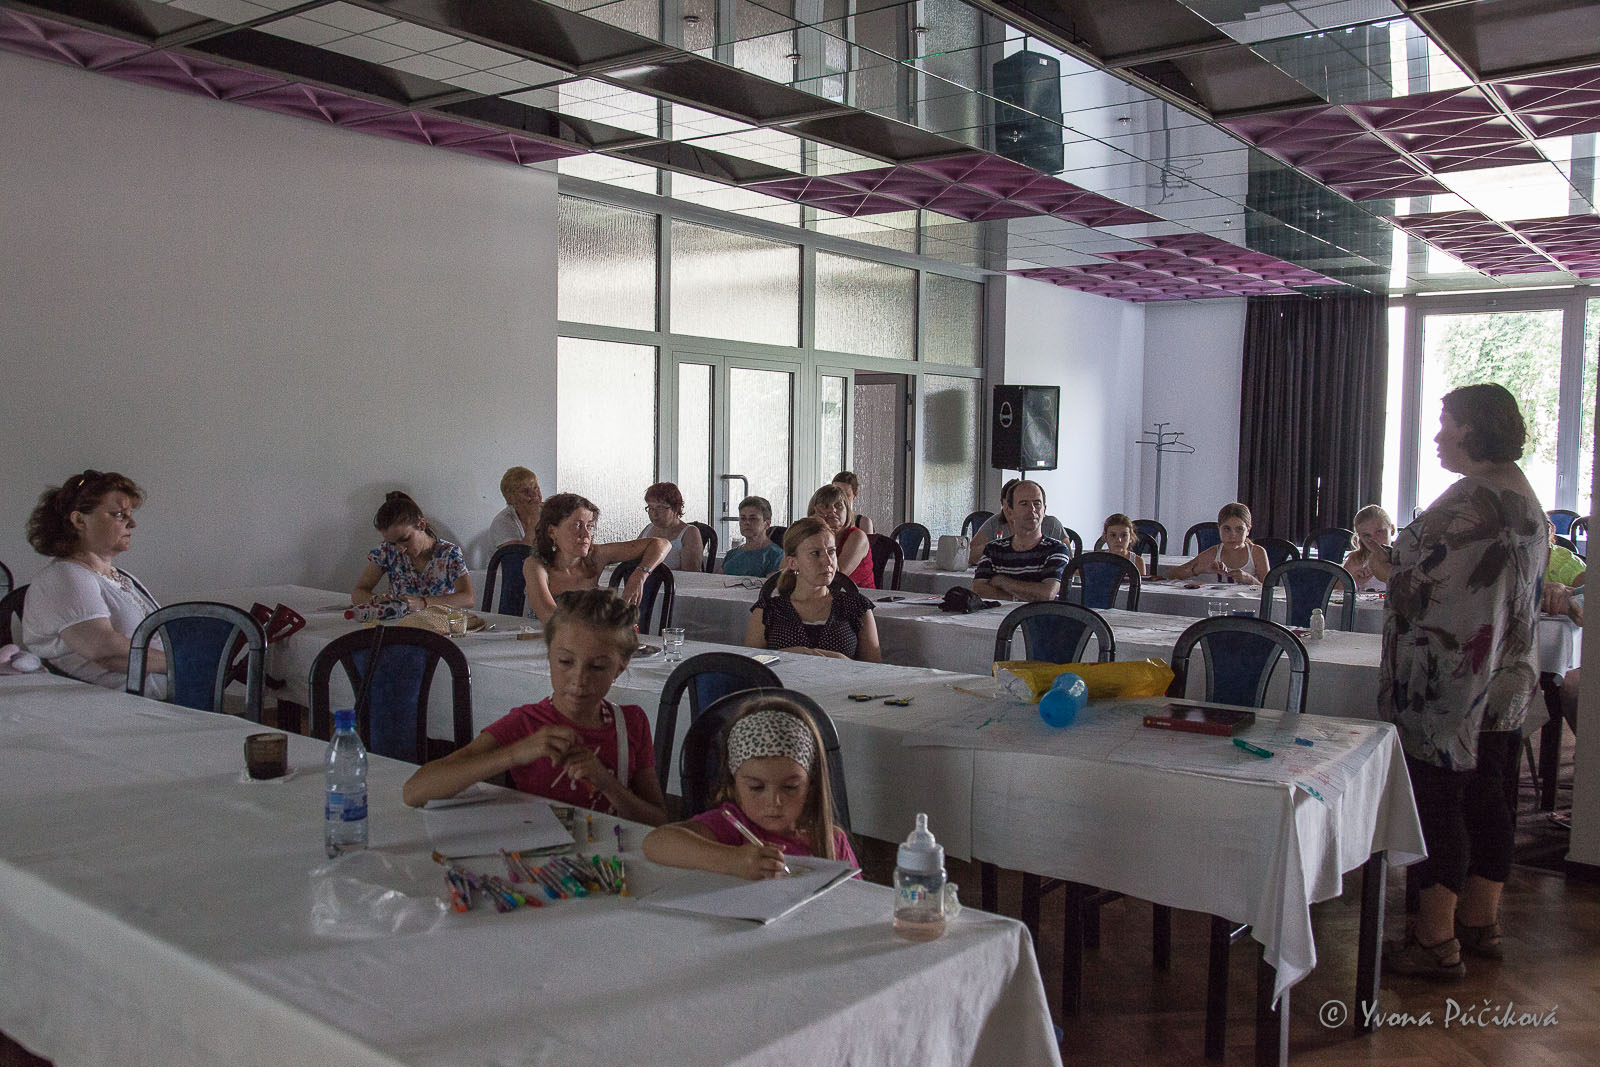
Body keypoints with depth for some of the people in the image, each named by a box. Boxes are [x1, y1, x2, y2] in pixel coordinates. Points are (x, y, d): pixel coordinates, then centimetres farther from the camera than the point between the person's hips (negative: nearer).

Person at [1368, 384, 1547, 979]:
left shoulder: (1474, 498, -19)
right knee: (1485, 802, 16)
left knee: (1435, 802, -2)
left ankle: (1436, 941, 4)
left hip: (1451, 681, -10)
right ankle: (1480, 925, 27)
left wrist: (1385, 570, 0)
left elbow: (1428, 586, -20)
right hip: (1505, 683, 10)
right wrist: (1397, 566, 20)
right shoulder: (1521, 494, 13)